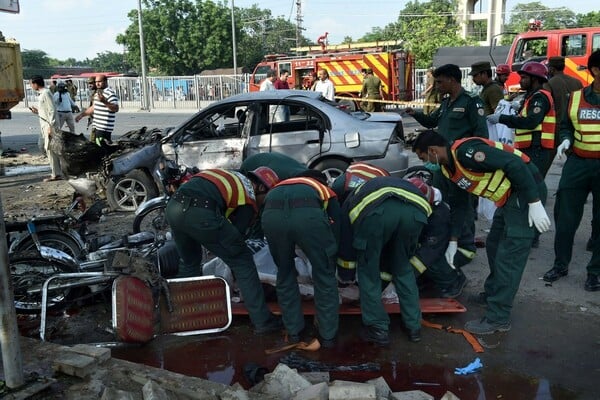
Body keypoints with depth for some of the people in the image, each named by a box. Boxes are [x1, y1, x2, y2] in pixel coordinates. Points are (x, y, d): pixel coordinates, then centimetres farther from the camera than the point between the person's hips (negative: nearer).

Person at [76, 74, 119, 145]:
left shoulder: (110, 93, -13)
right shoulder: (98, 92, 18)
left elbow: (116, 109, -24)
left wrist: (105, 102, -36)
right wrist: (82, 115, 30)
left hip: (104, 128, -10)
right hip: (97, 127, 10)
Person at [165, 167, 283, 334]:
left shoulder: (234, 176, 33)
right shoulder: (249, 200, 14)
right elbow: (237, 234, 13)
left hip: (173, 207, 7)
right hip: (201, 214, -7)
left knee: (189, 264, 30)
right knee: (242, 261, 9)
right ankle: (262, 320, 11)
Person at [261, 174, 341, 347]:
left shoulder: (278, 187, 45)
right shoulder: (327, 192, 39)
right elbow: (336, 230, 34)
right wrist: (330, 267, 47)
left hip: (272, 214, 3)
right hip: (308, 213, -2)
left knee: (284, 275, 26)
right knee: (324, 276, 19)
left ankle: (294, 331, 35)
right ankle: (328, 335, 29)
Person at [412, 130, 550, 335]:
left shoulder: (465, 151, -22)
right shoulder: (450, 168, 9)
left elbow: (515, 164, -26)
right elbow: (458, 204, 19)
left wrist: (535, 203, -25)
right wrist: (453, 242, 21)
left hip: (527, 191, -10)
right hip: (509, 196, 10)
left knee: (509, 256, -7)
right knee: (494, 247, 20)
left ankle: (498, 318, 0)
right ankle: (492, 293, 38)